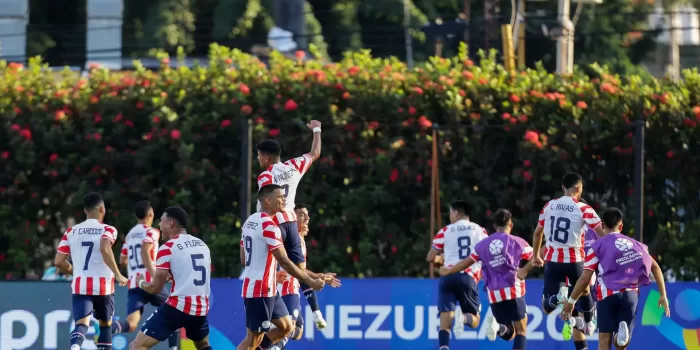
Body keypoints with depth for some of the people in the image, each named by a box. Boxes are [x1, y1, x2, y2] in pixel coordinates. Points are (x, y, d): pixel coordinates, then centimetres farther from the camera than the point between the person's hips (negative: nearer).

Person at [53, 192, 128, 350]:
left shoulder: (71, 232, 9)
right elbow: (105, 249, -24)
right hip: (103, 285, -1)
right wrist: (118, 275, -17)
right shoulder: (107, 230, -2)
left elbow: (59, 261, 7)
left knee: (81, 324, -11)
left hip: (80, 285, 1)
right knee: (105, 324, 20)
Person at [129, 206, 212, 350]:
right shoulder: (202, 245, 12)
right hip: (201, 308, 6)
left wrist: (141, 282, 16)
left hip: (177, 307, -6)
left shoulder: (168, 248, -7)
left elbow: (156, 288, -5)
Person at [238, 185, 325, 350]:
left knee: (286, 327, 16)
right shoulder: (269, 226, -17)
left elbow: (244, 260, 18)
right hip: (262, 290, -10)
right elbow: (284, 262, -21)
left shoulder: (250, 221, 12)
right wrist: (311, 282, -14)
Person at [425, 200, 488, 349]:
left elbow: (430, 258, 13)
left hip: (448, 276, 0)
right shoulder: (480, 231, 13)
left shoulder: (445, 231, 10)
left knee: (445, 321, -2)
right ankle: (463, 317, -27)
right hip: (468, 278, 0)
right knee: (474, 320, 10)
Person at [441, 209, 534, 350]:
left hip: (494, 295, 3)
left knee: (509, 334, 14)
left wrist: (447, 271, 34)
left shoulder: (483, 244, 11)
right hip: (513, 291, -3)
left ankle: (497, 327, -21)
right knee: (521, 330, 5)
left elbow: (466, 263, 19)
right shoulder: (516, 242, 1)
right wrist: (525, 270, 8)